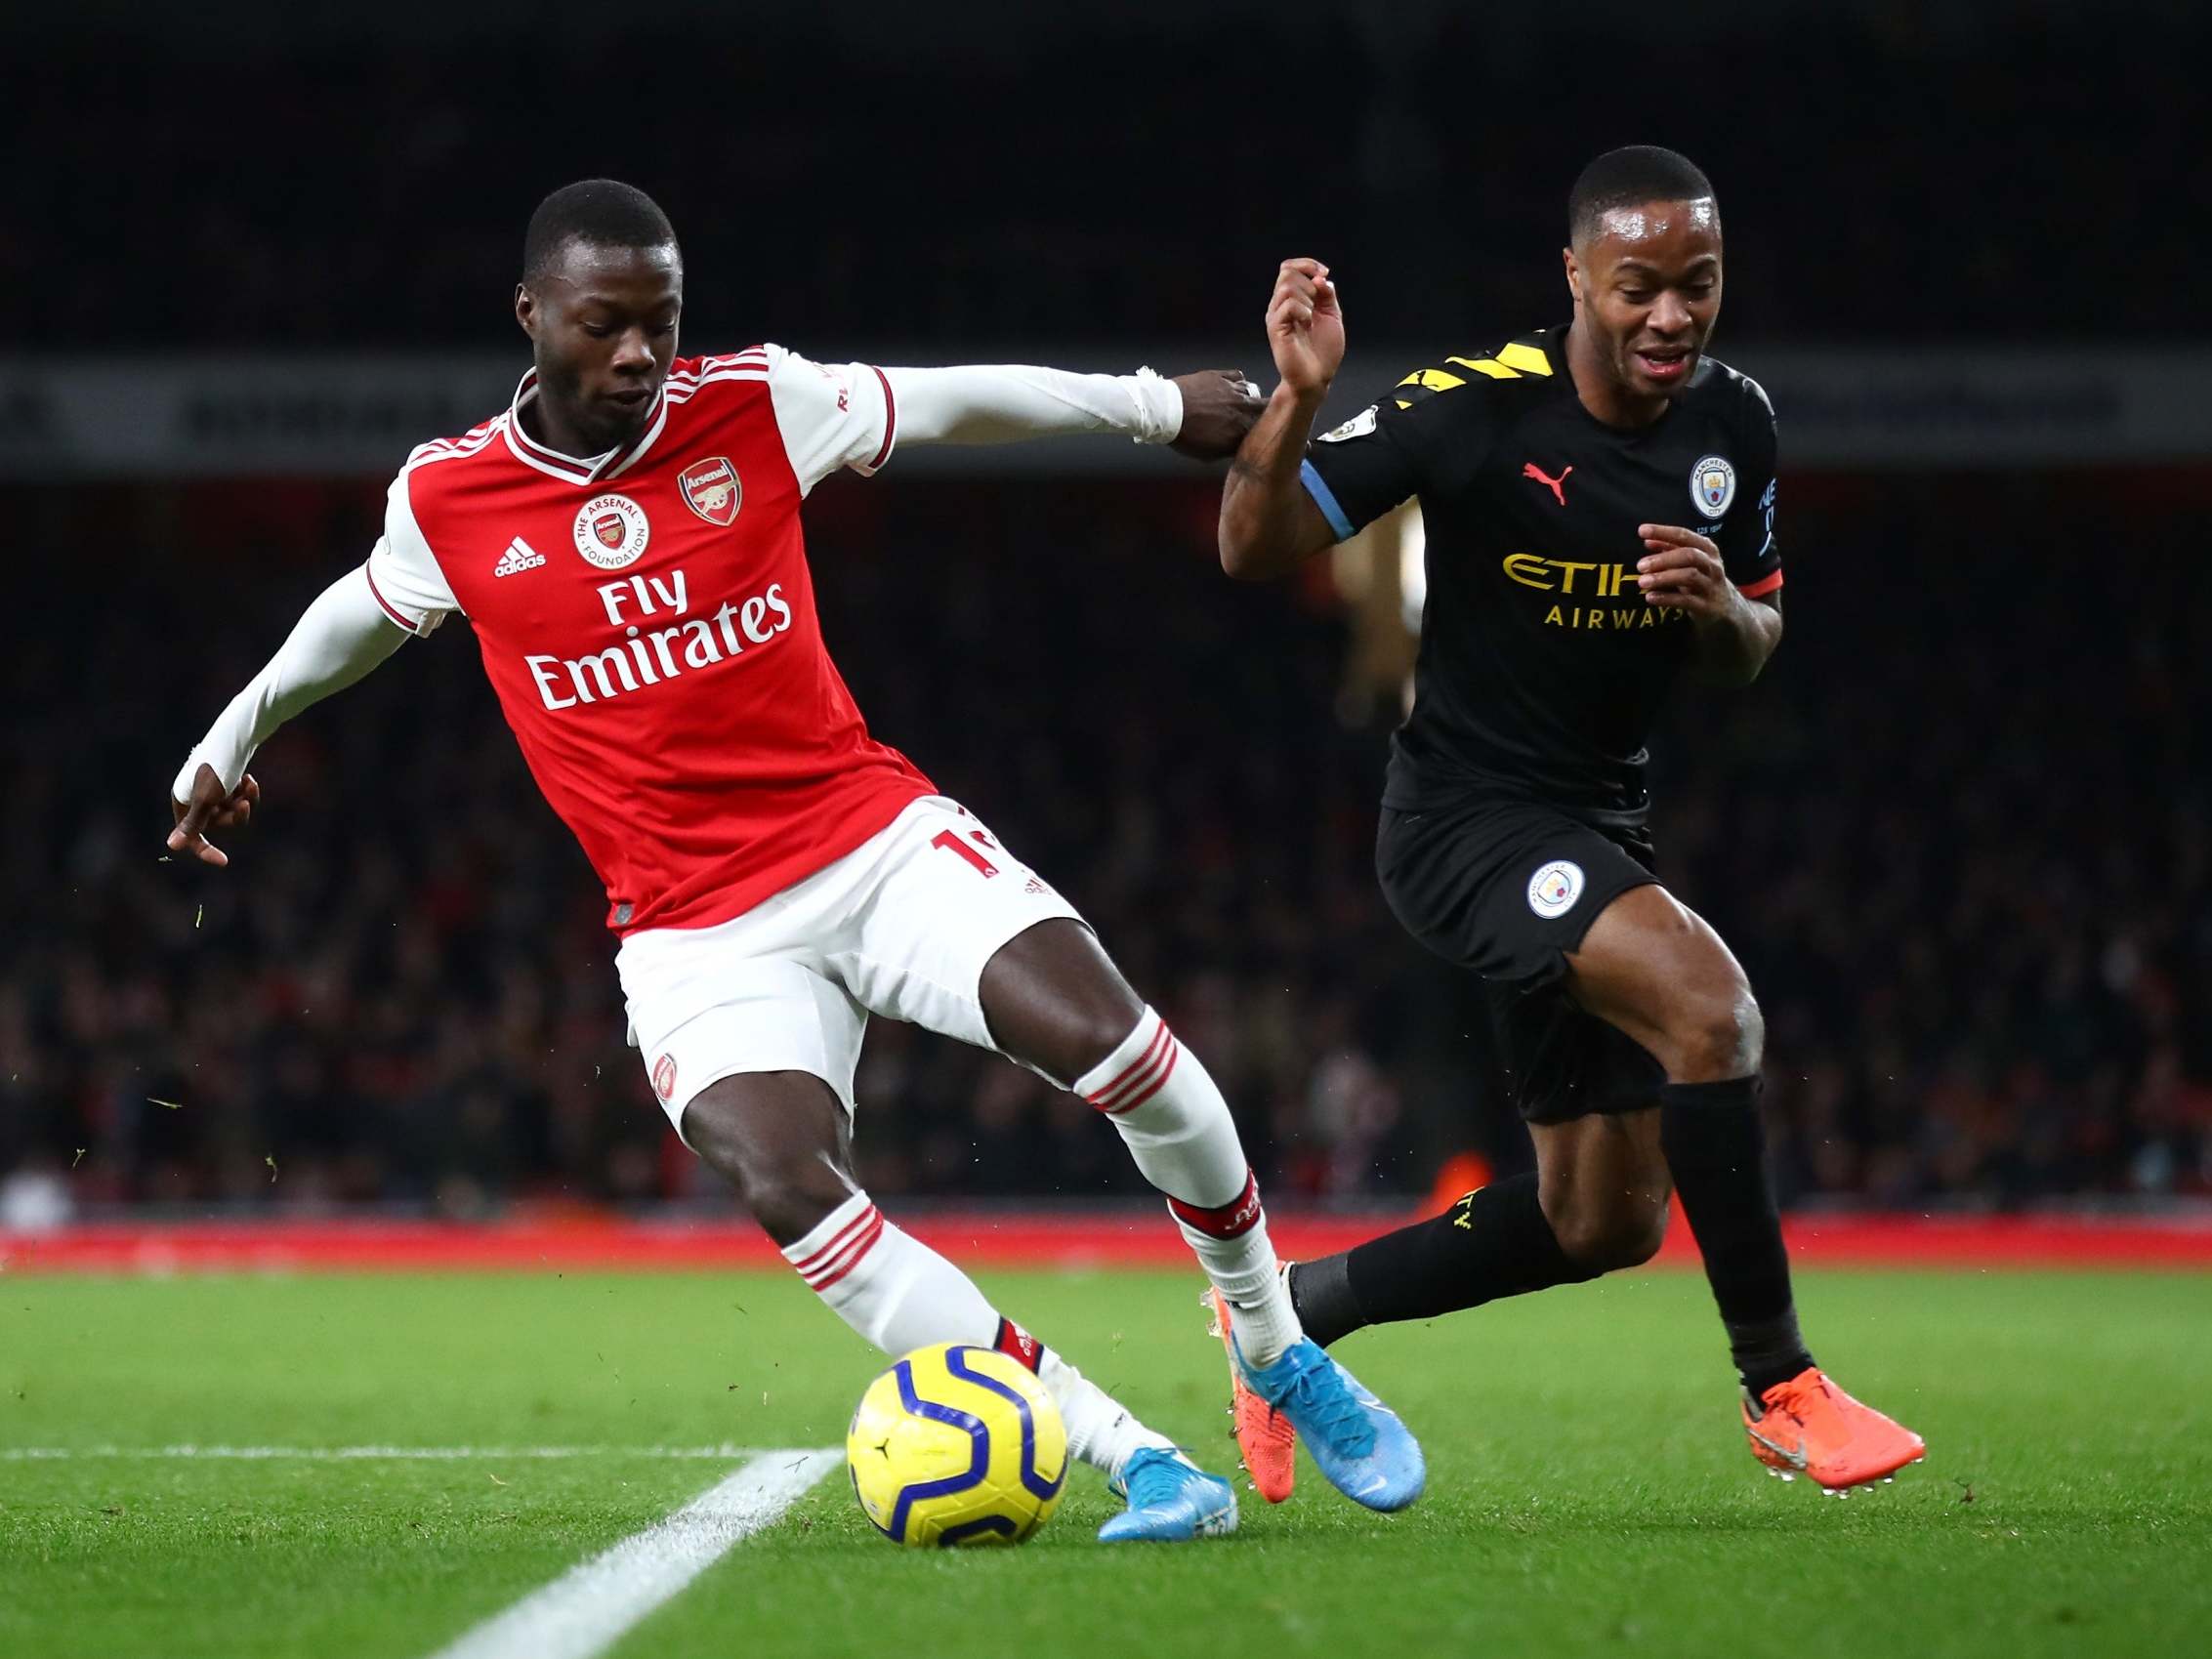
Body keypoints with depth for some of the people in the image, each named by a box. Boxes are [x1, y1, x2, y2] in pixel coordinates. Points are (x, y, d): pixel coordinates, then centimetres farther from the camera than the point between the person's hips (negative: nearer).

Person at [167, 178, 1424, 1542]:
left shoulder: (757, 406, -2)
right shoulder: (445, 500, -2)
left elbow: (955, 402, 13)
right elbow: (362, 616, 21)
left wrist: (1158, 404, 22)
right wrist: (231, 740, 33)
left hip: (876, 837, 1)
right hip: (698, 930, -1)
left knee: (1104, 1033, -22)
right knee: (786, 1188, -27)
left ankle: (1280, 1351, 3)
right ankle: (1132, 1458, -24)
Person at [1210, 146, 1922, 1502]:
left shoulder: (1735, 426, -1)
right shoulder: (1480, 408, -18)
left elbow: (1749, 658, 9)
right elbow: (1256, 549, -18)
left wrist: (1724, 608, -14)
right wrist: (1298, 401, -36)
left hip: (1602, 825, 7)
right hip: (1465, 818, -7)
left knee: (1606, 1221, 10)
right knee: (1708, 1000, -31)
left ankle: (1291, 1309, 28)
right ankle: (1781, 1389, -21)